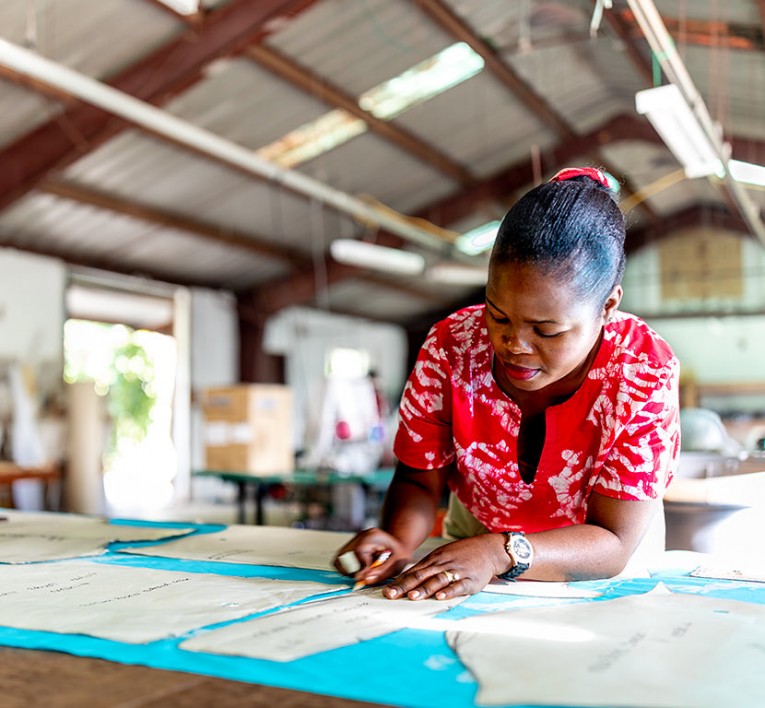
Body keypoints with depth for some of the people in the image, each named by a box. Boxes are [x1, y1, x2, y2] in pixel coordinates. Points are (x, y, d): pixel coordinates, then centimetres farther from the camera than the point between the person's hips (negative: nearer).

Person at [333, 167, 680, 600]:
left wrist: (498, 555, -42)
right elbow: (418, 481, -9)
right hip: (470, 546, 2)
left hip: (599, 575, -1)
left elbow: (614, 543, -25)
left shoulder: (644, 371, -25)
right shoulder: (451, 347, -19)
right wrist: (398, 541, -31)